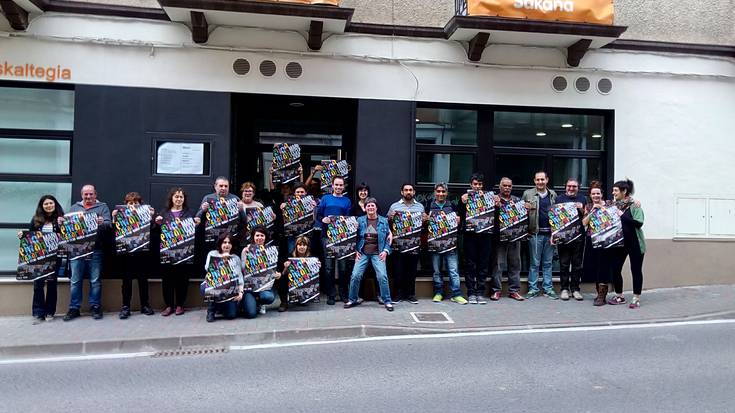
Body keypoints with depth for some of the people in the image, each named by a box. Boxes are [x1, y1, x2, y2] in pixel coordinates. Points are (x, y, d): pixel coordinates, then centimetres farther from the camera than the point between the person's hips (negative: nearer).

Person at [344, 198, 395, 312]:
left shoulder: (384, 221, 7)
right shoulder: (360, 220, 8)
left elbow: (388, 238, 8)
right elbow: (355, 237, 11)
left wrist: (386, 251, -5)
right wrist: (355, 251, 1)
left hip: (377, 254, -1)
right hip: (362, 253, 1)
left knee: (382, 276, -14)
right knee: (355, 275, -9)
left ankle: (387, 301, -1)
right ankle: (353, 299, 11)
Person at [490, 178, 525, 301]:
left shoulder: (517, 200, 15)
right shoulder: (494, 200, 4)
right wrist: (496, 206, -18)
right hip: (499, 236, -3)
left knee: (515, 264, 6)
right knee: (498, 264, -2)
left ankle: (514, 290, 14)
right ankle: (496, 290, 6)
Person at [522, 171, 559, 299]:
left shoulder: (553, 195, 12)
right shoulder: (528, 194, 4)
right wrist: (525, 208, -12)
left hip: (549, 233, 3)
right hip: (535, 232, -2)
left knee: (548, 263, 9)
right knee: (534, 263, 2)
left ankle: (548, 289, 16)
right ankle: (533, 289, 9)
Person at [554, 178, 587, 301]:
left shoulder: (582, 199, 12)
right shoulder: (560, 198, 8)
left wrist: (581, 209, -9)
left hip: (578, 235, 1)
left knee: (577, 263, 5)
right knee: (564, 263, 2)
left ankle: (575, 289, 13)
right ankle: (564, 288, 9)